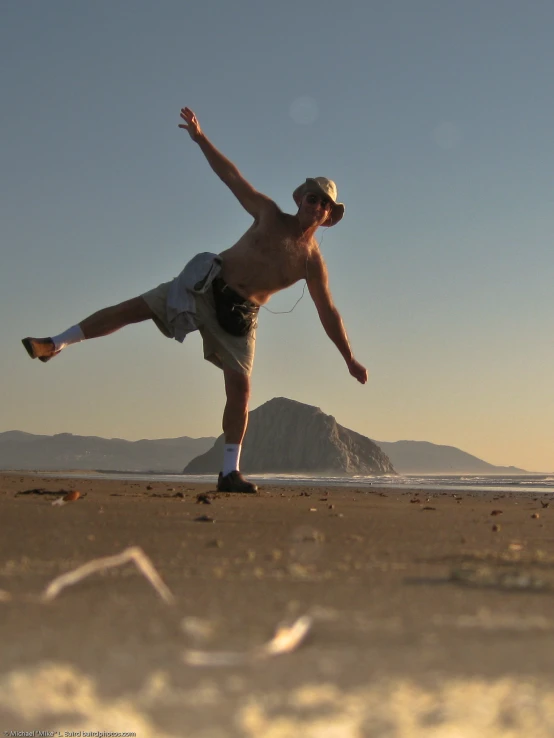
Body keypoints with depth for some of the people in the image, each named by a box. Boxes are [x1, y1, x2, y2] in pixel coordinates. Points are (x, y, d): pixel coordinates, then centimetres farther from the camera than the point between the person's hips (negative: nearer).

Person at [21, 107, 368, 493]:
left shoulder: (312, 262, -2)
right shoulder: (270, 215, -1)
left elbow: (328, 313, 1)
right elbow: (231, 176, 4)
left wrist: (350, 358, -1)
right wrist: (200, 137, -1)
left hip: (238, 315, 0)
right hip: (207, 286, 0)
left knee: (240, 388, -9)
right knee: (135, 307, -8)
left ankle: (230, 472, -1)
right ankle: (56, 344, 3)